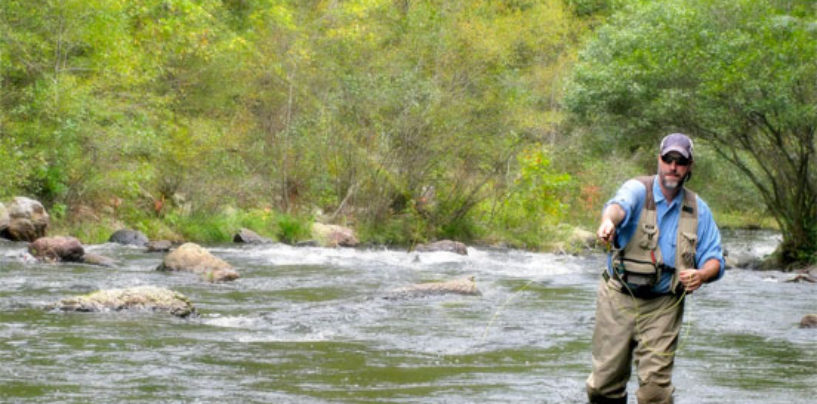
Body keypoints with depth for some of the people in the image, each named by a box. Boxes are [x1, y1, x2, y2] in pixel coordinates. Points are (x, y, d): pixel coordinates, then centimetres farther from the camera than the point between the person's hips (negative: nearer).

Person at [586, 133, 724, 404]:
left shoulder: (698, 210, 7)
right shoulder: (638, 190, -6)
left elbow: (714, 259, 7)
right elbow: (620, 204, -30)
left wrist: (702, 275, -18)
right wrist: (608, 221, -55)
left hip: (663, 305, 2)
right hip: (618, 299, -2)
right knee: (605, 381, 3)